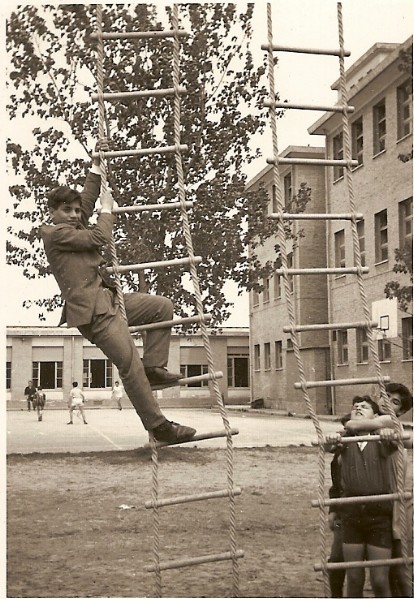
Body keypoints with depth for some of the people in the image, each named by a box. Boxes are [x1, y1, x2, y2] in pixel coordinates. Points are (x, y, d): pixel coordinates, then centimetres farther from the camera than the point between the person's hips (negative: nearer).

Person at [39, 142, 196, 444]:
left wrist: (96, 166, 28)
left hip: (110, 299, 10)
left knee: (163, 306, 8)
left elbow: (88, 201, 29)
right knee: (130, 365, -14)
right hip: (92, 310, -10)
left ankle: (154, 366, 7)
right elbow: (100, 238, -10)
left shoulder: (73, 229, 20)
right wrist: (107, 208, 6)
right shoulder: (54, 233, -6)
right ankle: (158, 426, -9)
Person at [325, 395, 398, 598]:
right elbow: (331, 444, -14)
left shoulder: (382, 439, 3)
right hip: (351, 514, 1)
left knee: (380, 581, 2)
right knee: (354, 579, 8)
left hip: (380, 514, -1)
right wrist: (331, 440, -38)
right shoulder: (344, 438, 7)